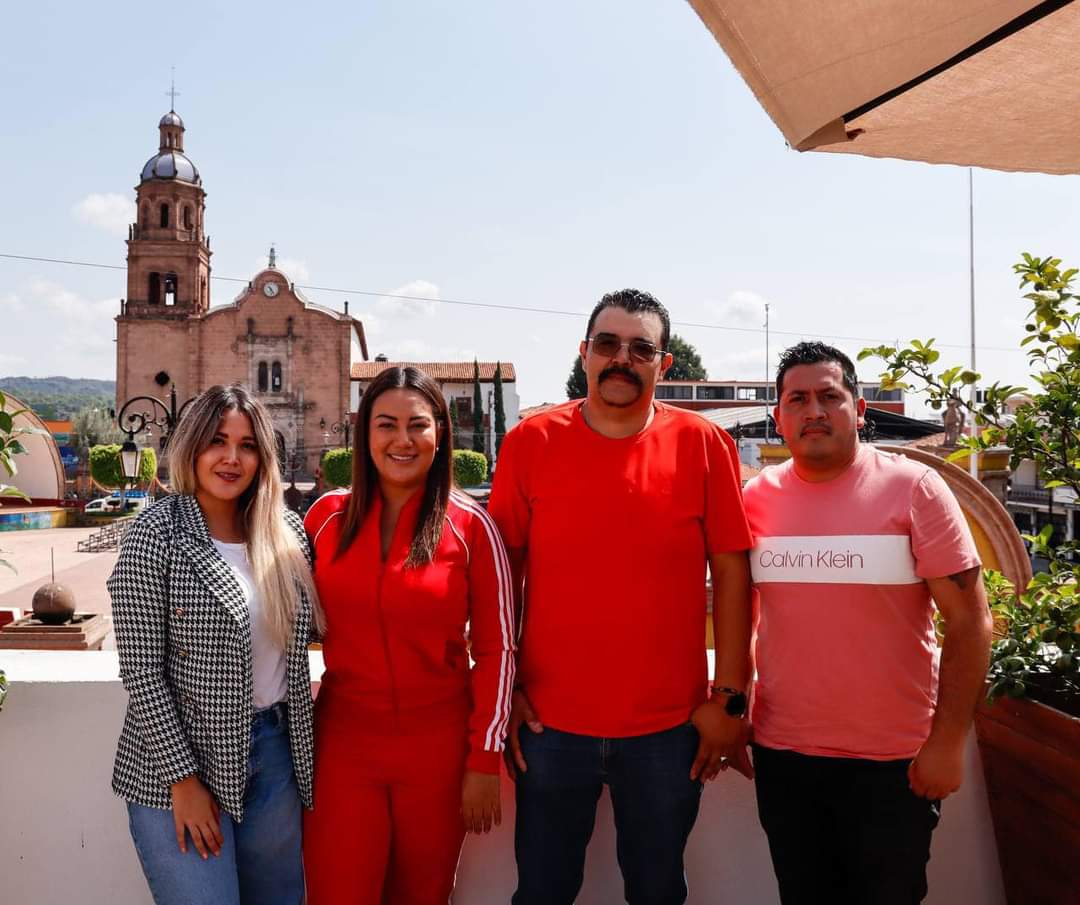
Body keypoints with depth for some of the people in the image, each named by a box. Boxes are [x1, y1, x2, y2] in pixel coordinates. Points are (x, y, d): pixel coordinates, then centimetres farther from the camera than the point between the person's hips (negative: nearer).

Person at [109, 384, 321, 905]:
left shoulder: (286, 530, 2)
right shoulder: (156, 535, -11)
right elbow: (141, 672, -12)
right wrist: (183, 779, -12)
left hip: (275, 750, 5)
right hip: (182, 757, -4)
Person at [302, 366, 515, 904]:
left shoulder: (470, 526, -7)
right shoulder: (327, 516, -1)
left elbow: (495, 650, -4)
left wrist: (484, 760, -5)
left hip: (438, 745, -1)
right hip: (343, 740, 1)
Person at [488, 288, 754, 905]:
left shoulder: (703, 444, -4)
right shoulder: (531, 442, -4)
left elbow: (732, 572, -2)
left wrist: (728, 697, -3)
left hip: (671, 725, 0)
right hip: (549, 722, 0)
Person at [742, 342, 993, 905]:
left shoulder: (913, 488, -9)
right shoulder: (756, 497, 0)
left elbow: (969, 621, -9)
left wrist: (947, 741, -11)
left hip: (895, 760, -3)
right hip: (782, 754, 3)